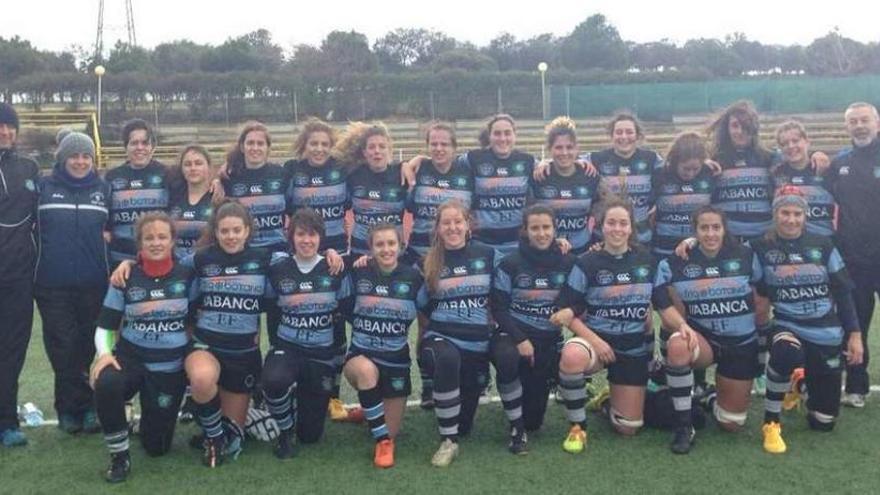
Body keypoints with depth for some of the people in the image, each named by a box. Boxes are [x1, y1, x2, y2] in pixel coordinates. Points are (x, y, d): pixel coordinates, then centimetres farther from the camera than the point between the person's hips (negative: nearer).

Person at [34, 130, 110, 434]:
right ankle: (84, 407, 11)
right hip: (53, 285, -1)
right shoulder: (45, 187, 4)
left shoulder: (103, 189, 8)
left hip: (93, 284, 1)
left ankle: (71, 408, 18)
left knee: (85, 347, 6)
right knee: (64, 349, 0)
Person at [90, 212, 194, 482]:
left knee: (156, 447, 6)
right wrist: (104, 353, -19)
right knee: (105, 384, -37)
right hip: (130, 357, 0)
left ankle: (155, 415, 43)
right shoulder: (126, 279, -5)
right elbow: (105, 326, -1)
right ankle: (120, 456, -14)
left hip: (171, 367, 0)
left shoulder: (187, 276, -6)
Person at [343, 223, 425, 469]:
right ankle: (382, 441, -22)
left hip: (396, 358, 1)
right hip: (361, 354, -1)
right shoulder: (357, 274, -7)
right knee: (367, 370, -39)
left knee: (392, 432, 5)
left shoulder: (413, 277, -7)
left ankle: (373, 408, 40)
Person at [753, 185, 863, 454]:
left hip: (827, 334, 3)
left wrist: (854, 334, 1)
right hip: (787, 326, -3)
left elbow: (843, 292, 5)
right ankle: (771, 423, -19)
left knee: (823, 422, 5)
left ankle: (803, 384, 42)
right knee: (787, 353, -43)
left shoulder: (823, 246, 2)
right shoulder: (761, 248, -4)